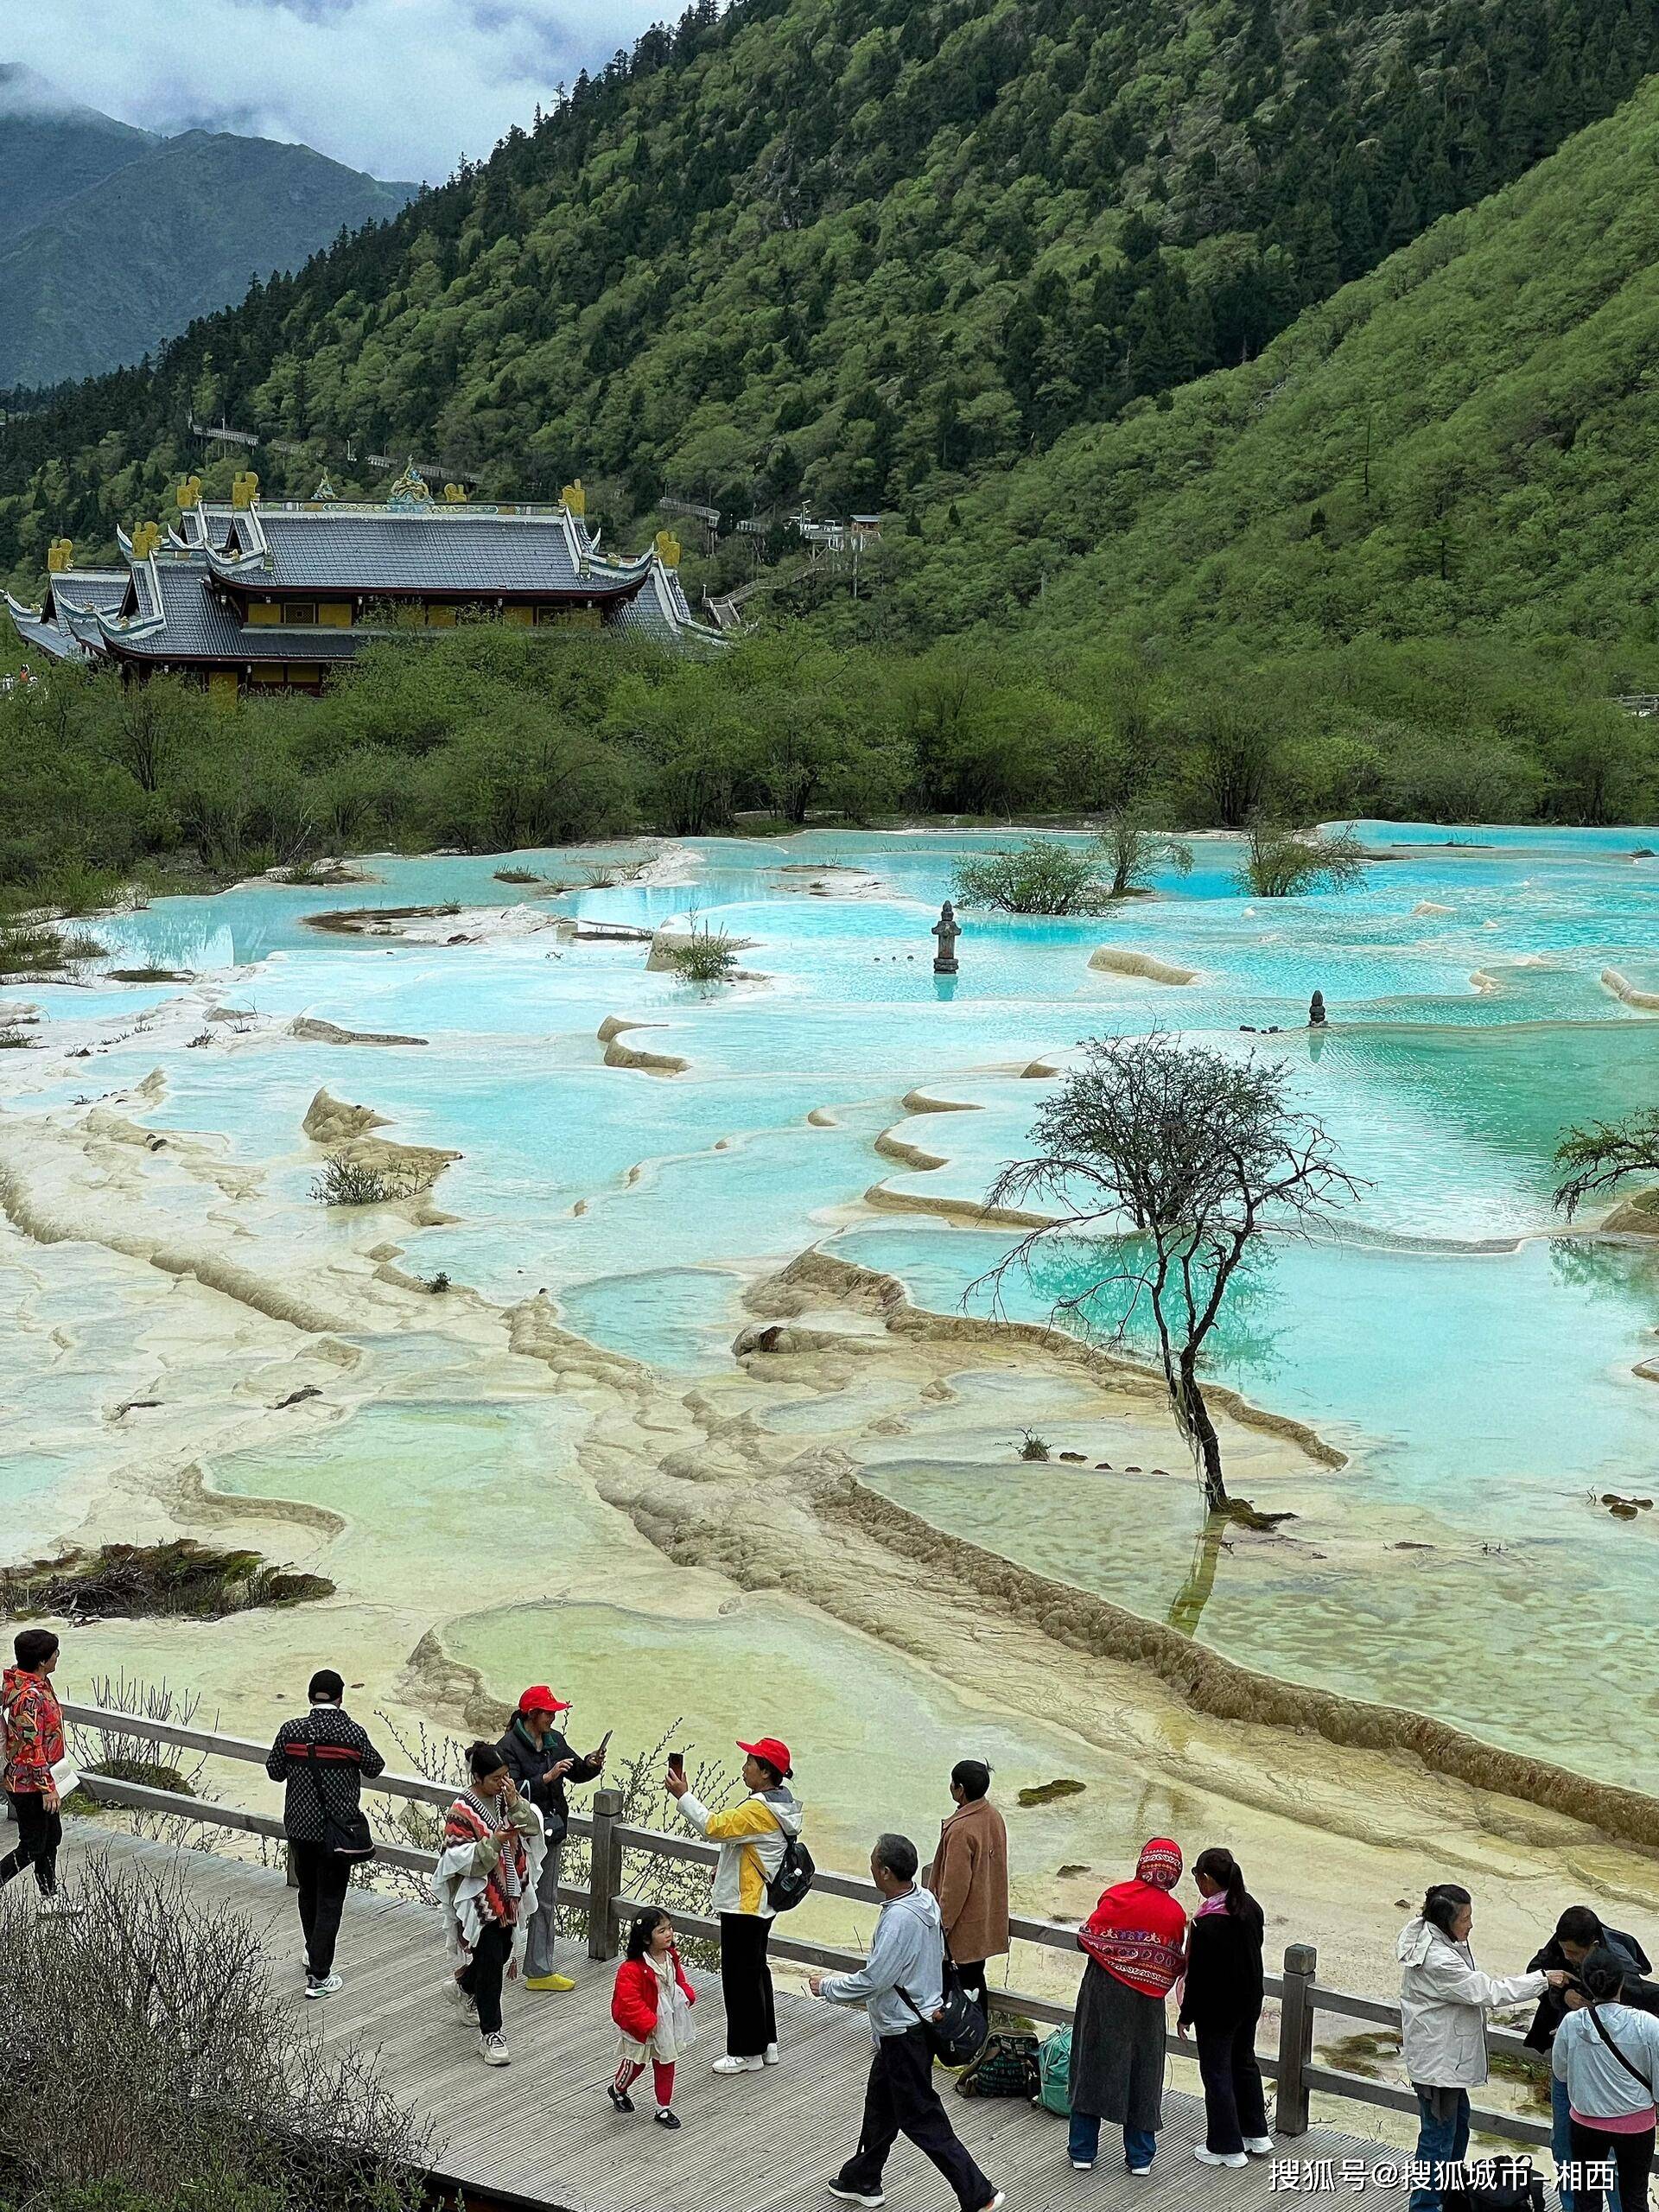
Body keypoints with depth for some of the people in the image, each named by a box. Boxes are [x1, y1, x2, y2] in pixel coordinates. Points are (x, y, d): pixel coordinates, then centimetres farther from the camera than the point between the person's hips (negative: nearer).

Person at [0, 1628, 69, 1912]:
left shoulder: (39, 1682, 1)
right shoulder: (30, 1696, -30)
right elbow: (31, 1748, -27)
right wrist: (47, 1787, -21)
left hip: (37, 1779, 10)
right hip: (29, 1784, -10)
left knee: (52, 1837, 18)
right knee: (32, 1846, 2)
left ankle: (50, 1899, 28)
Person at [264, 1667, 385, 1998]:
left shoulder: (291, 1731, -8)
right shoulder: (351, 1732, -15)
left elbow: (274, 1771, 3)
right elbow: (374, 1768, 1)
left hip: (299, 1826, 4)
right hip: (337, 1830, -3)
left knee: (307, 1891, 23)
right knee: (330, 1899, 4)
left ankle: (314, 1953, 42)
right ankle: (318, 1977, 2)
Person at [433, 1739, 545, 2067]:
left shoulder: (506, 1797, 2)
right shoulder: (461, 1812, -18)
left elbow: (533, 1827, -4)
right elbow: (464, 1862, -20)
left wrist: (515, 1804, -19)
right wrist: (495, 1841, -30)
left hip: (509, 1894, 7)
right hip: (480, 1901, -7)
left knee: (500, 1952, 20)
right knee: (491, 1964, -6)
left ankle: (463, 1986, 50)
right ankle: (490, 2036, 3)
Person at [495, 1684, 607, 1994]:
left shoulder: (554, 1740, 8)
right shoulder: (509, 1746, -15)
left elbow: (576, 1772, 17)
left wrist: (590, 1765, -4)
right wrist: (547, 1778, -27)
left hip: (550, 1833, 8)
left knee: (546, 1904, 12)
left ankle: (539, 1970, 20)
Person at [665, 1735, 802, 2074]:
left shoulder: (760, 1809, -26)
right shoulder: (780, 1801, 7)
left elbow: (715, 1827, -31)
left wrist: (683, 1795, -24)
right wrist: (727, 1867, 18)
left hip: (744, 1906, -11)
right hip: (761, 1903, 11)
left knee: (740, 1976, 0)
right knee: (756, 1971, 19)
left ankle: (746, 2053, 9)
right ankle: (766, 2043, 28)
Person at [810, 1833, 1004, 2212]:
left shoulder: (899, 1919, -29)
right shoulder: (926, 1900, -1)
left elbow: (871, 1981, -27)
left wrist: (827, 1987, -11)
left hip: (905, 2031, -10)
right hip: (924, 2015, 10)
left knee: (921, 2118, 1)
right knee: (880, 2103, 23)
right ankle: (861, 2180, 39)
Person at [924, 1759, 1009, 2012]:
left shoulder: (961, 1830, -27)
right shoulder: (994, 1816, 0)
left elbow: (956, 1884, -23)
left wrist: (943, 1922, -12)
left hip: (965, 1922, -8)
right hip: (988, 1914, 8)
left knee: (967, 1978, 4)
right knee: (975, 1974, 19)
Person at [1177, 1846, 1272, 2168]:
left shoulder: (1207, 1924, -28)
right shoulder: (1250, 1906, -6)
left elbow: (1198, 1975, -21)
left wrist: (1186, 2015, -7)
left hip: (1217, 2010, -7)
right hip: (1250, 2003, 7)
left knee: (1217, 2073, 8)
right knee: (1244, 2062, 24)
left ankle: (1228, 2148, 17)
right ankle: (1257, 2134, 34)